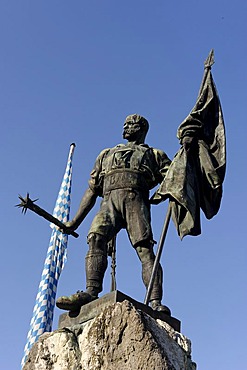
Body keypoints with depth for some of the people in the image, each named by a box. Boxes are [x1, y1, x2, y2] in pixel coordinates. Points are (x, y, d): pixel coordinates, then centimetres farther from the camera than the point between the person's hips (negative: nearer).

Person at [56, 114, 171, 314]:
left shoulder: (155, 155, 27)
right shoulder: (107, 154, 35)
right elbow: (92, 190, 30)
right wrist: (76, 220, 22)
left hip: (135, 200, -2)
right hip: (109, 201, 2)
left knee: (145, 248, -20)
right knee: (96, 238, -25)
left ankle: (155, 302, -29)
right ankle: (91, 292, -36)